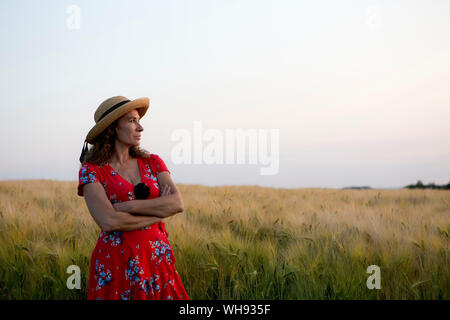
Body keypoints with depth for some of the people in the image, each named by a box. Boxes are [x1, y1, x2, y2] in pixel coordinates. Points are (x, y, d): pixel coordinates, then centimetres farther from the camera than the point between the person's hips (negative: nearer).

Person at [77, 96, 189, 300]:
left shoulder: (153, 162, 8)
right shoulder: (91, 170, -3)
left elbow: (178, 204, -8)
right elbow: (108, 221, -18)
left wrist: (127, 206, -15)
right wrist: (160, 211, -9)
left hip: (158, 260, 4)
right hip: (115, 265, -3)